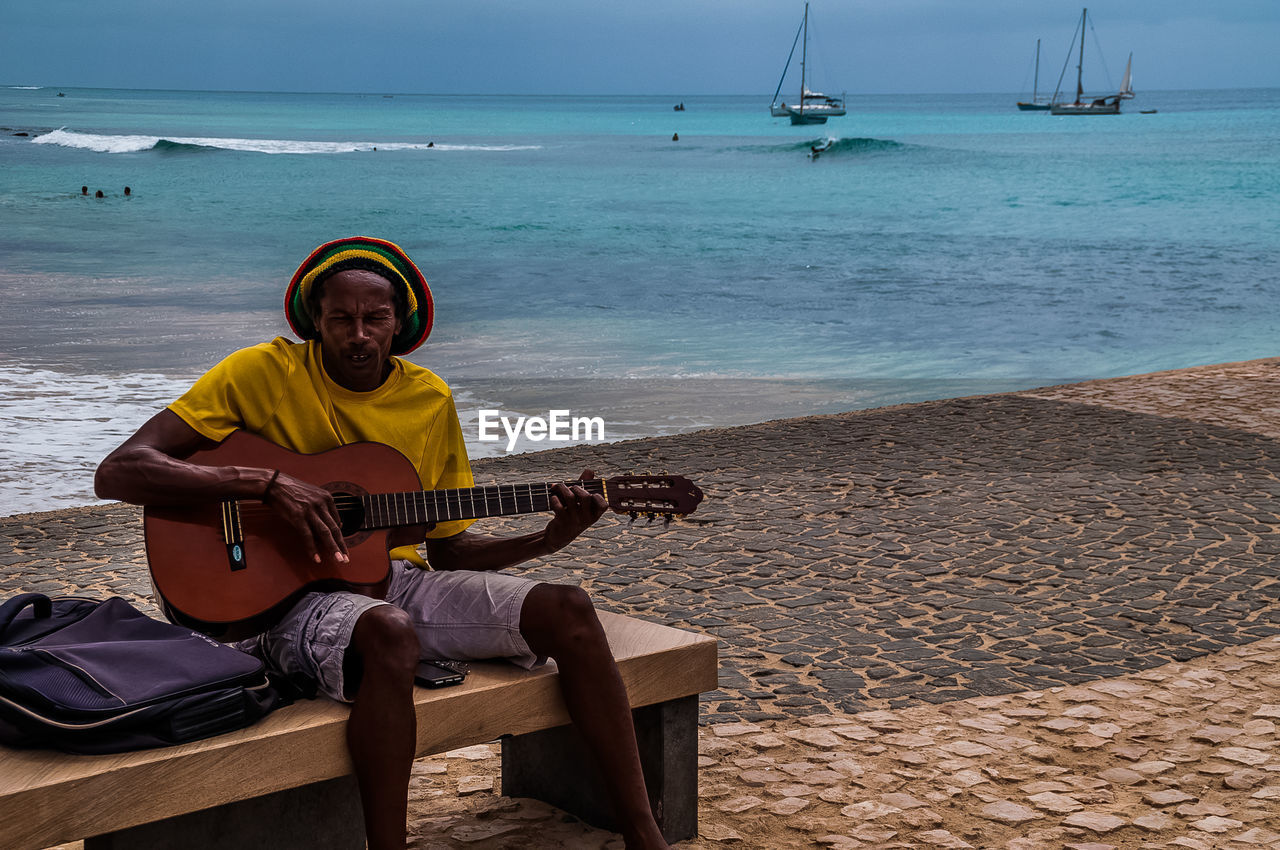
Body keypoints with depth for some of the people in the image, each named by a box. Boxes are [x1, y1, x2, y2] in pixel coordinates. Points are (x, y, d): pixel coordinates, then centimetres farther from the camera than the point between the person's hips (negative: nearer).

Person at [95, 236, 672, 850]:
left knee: (565, 609, -15)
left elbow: (447, 546, 15)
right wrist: (266, 483, -25)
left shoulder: (430, 400, 8)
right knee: (390, 634, -40)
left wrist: (544, 541, -4)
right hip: (292, 597, -5)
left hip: (399, 579, 6)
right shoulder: (264, 373, -7)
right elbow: (116, 473, -15)